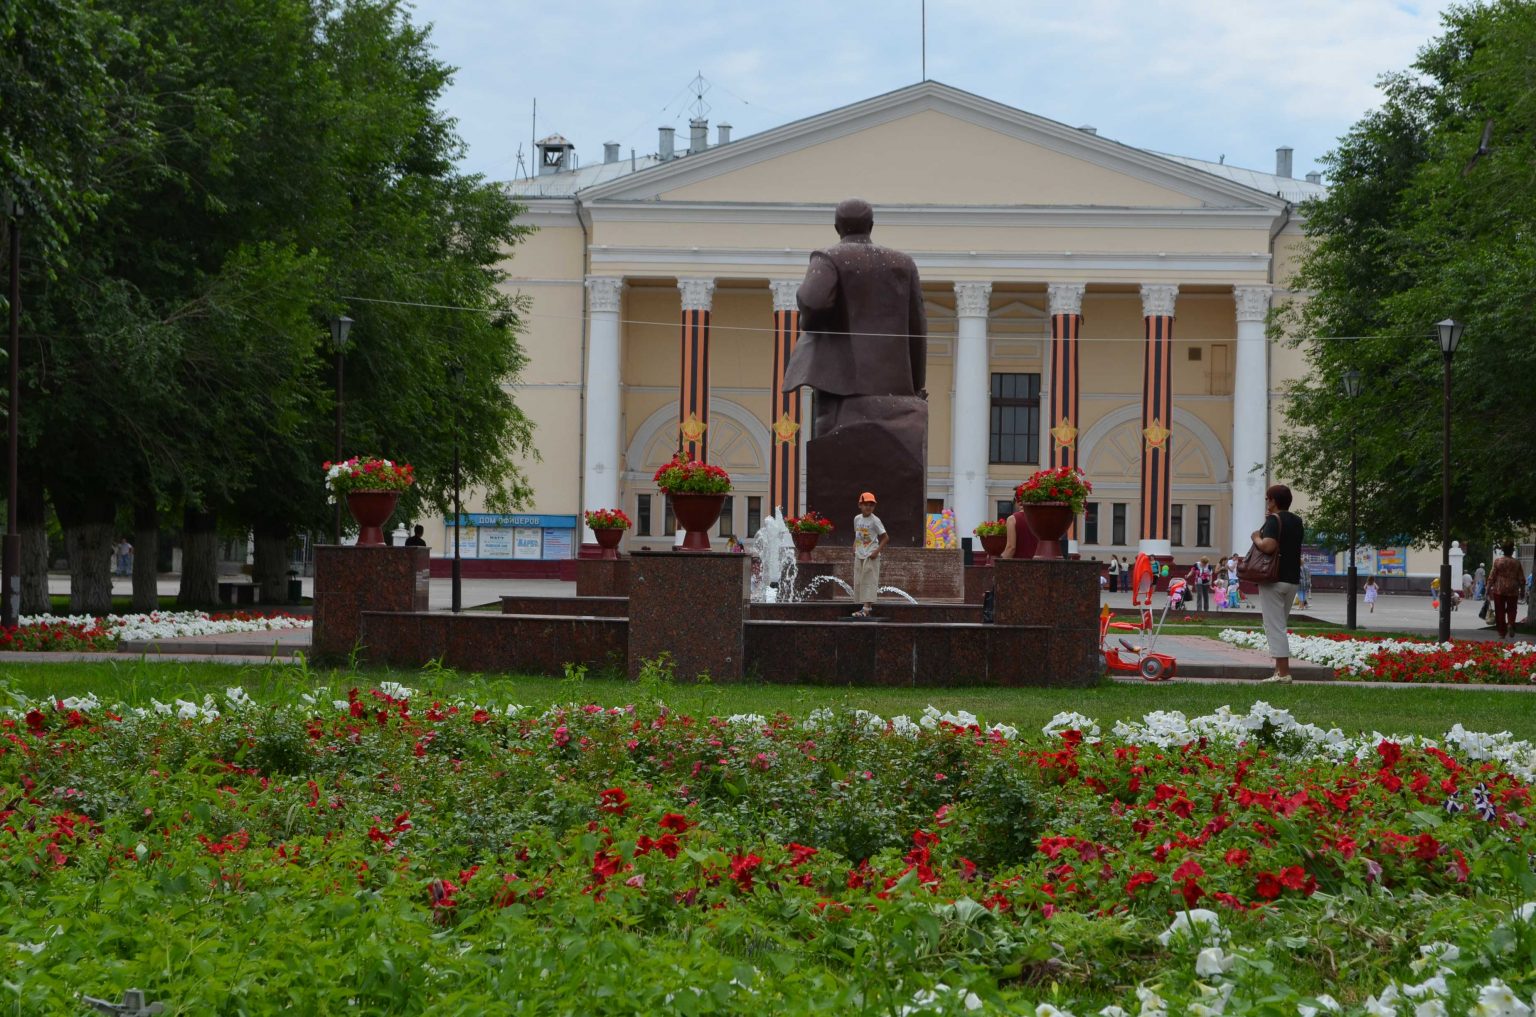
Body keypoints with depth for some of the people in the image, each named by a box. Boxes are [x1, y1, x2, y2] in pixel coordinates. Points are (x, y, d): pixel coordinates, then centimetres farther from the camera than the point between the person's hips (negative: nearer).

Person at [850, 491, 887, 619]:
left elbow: (885, 537, -9)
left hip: (870, 556, -7)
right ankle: (866, 607, 14)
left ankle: (867, 608, -15)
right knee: (859, 581, 7)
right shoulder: (857, 519, 8)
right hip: (859, 555, 7)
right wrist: (854, 547, 6)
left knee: (869, 581, -10)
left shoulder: (875, 520, -10)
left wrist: (877, 551, -17)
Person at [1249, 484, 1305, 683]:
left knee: (1274, 627, -6)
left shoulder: (1274, 520, -14)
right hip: (1293, 579, 8)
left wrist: (1256, 538, -8)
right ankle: (1280, 670, 15)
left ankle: (1283, 672, -10)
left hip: (1274, 579, -8)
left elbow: (1268, 546, -28)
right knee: (1279, 626, 16)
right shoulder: (1297, 521, 13)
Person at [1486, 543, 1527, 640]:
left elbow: (1492, 576, -4)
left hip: (1499, 590, -1)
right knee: (1511, 610, 13)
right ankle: (1511, 624, -14)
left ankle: (1502, 633, 6)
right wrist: (1522, 590, 14)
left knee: (1500, 611, 6)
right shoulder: (1516, 562, 0)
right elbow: (1521, 578, 4)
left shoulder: (1497, 561, -4)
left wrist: (1489, 588, 3)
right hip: (1513, 590, 1)